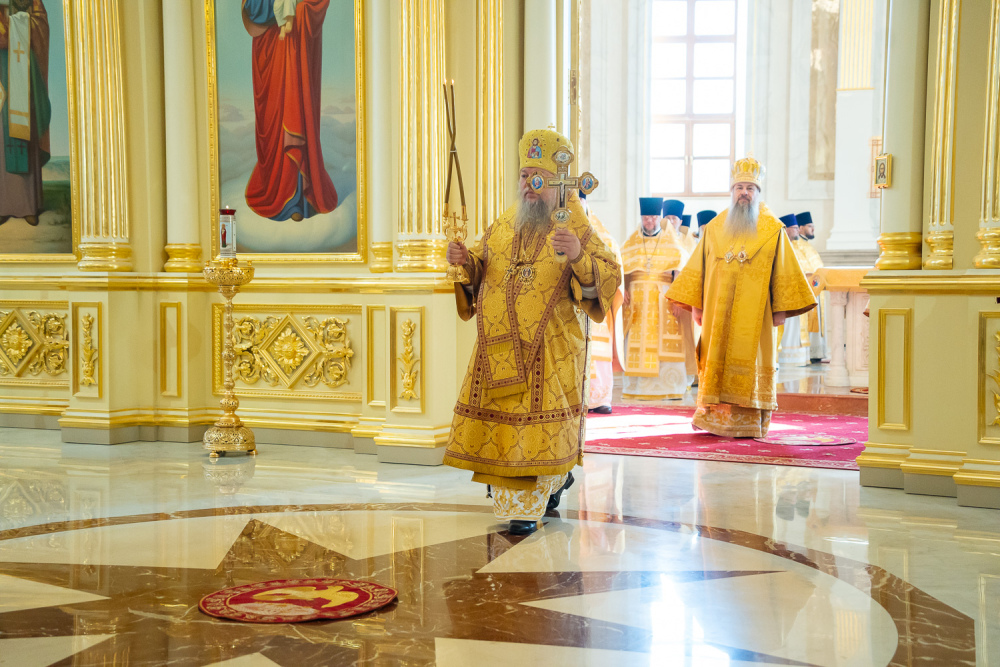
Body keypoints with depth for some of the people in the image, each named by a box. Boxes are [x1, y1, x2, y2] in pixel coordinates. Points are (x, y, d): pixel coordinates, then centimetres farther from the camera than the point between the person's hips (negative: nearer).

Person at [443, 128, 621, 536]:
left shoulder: (576, 230, -5)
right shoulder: (503, 227, 10)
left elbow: (610, 278, -14)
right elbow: (478, 271, 19)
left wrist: (579, 258, -31)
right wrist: (465, 262, -4)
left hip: (549, 352, -5)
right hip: (499, 349, 5)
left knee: (537, 426, -1)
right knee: (498, 421, 8)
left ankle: (526, 510, 14)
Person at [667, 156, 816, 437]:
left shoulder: (772, 230, 3)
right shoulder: (714, 228, 10)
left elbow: (783, 270, 1)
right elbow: (699, 267, 12)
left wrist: (781, 308, -5)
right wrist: (695, 303, 7)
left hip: (754, 312, -2)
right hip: (717, 311, 2)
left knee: (749, 360, -3)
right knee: (716, 359, 2)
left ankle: (748, 422, 2)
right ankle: (714, 417, 8)